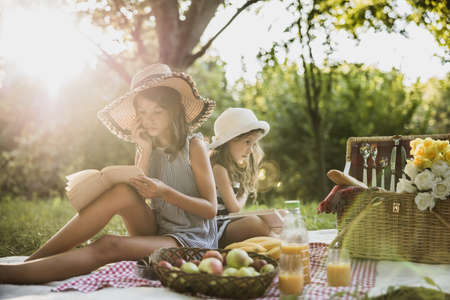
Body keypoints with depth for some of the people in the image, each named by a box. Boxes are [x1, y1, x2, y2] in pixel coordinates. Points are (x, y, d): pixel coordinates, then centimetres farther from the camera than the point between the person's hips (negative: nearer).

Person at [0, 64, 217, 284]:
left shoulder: (193, 146, -4)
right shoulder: (147, 148, 11)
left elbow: (211, 209, -8)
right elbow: (135, 200, -4)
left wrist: (164, 192, -21)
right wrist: (146, 150, -8)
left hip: (191, 240, -4)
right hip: (155, 232, 5)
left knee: (108, 246, -31)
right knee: (123, 192, -26)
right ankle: (32, 260, -25)